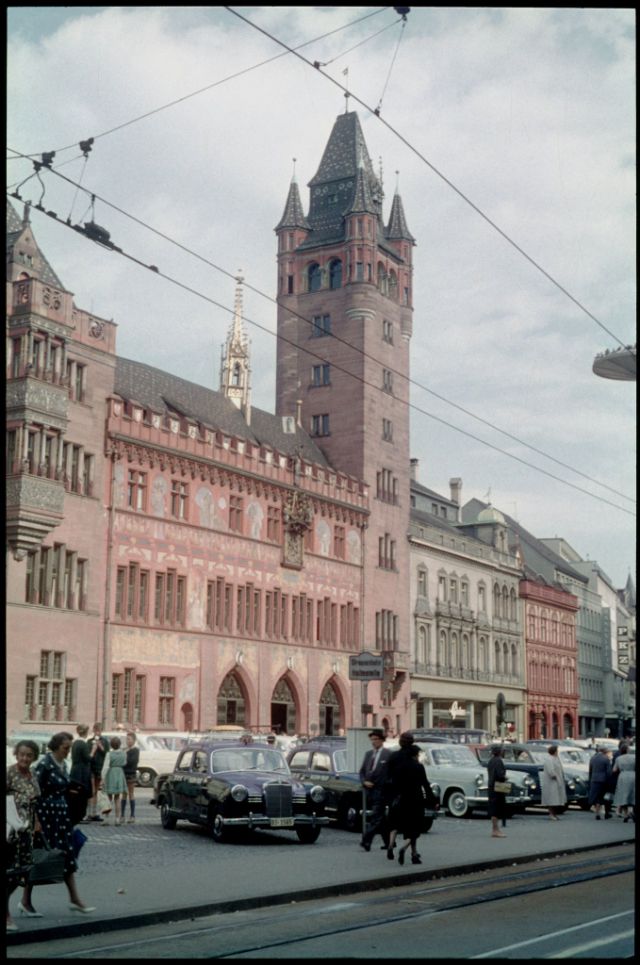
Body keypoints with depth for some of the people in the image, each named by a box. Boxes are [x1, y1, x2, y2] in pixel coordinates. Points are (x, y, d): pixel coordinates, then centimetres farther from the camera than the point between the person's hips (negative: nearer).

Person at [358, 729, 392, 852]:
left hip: (381, 791, -7)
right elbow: (362, 771, 17)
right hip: (369, 790, 7)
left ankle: (366, 841, -16)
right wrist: (364, 782, -1)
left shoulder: (388, 755, -5)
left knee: (376, 817, -10)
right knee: (380, 818, 13)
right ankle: (389, 841, 23)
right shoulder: (368, 754, 15)